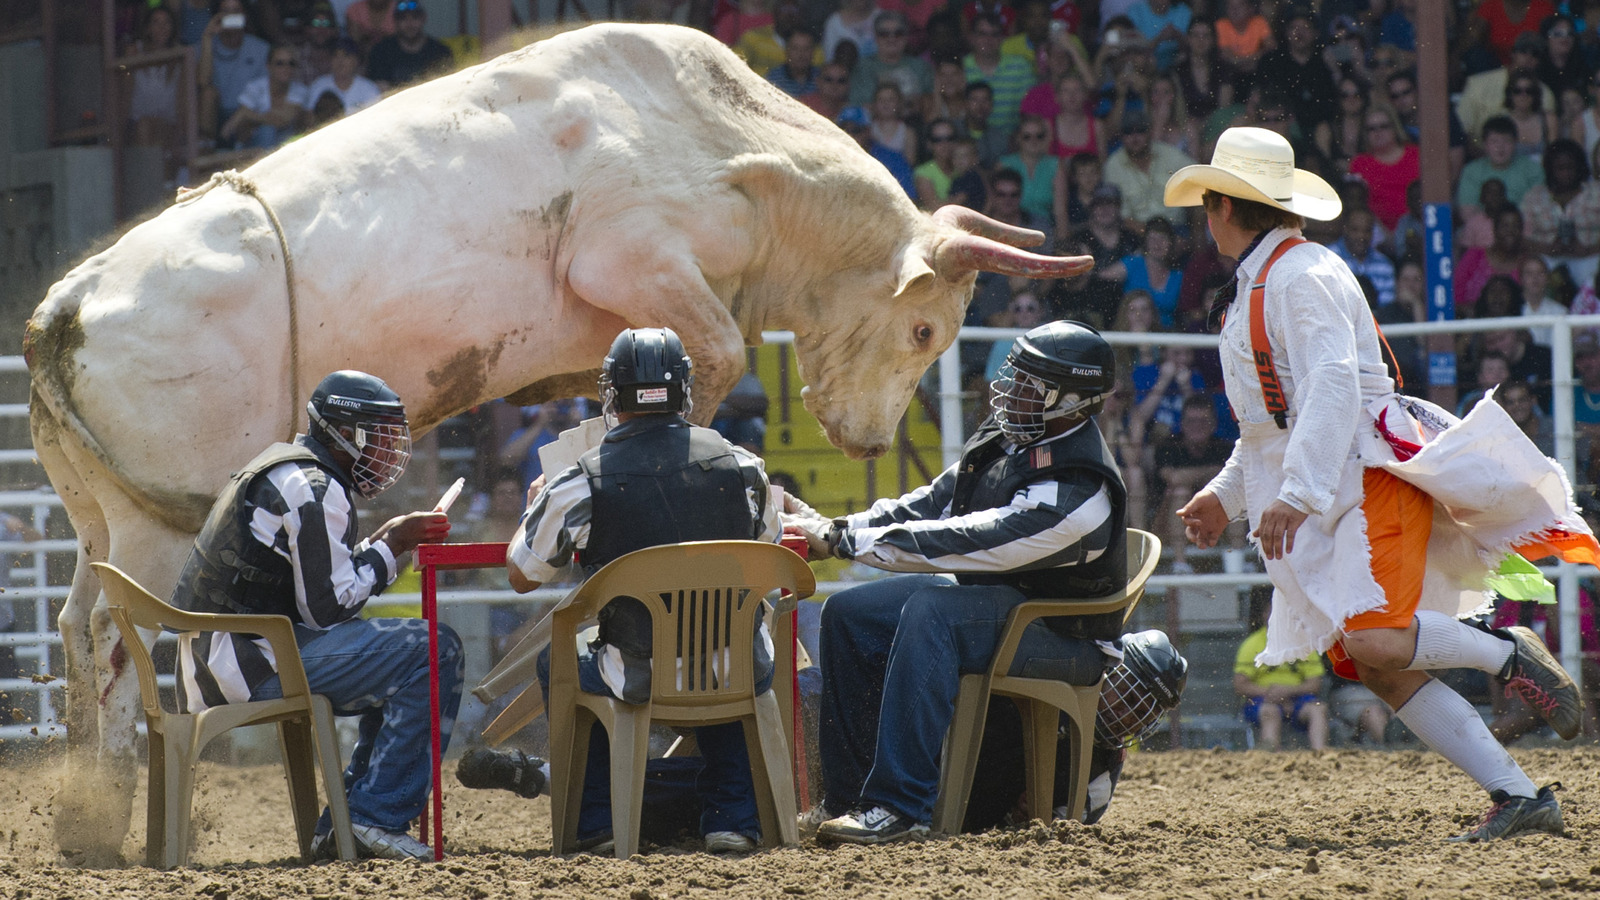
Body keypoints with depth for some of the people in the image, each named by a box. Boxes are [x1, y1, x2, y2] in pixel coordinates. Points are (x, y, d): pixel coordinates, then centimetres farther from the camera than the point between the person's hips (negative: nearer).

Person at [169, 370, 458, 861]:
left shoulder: (284, 471, 21)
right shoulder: (315, 489, -12)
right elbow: (327, 608, -16)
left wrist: (384, 545, 11)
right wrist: (389, 548, -5)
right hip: (258, 662, -11)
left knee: (401, 662, 22)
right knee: (435, 650, -15)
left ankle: (343, 824, 13)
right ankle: (377, 817, -17)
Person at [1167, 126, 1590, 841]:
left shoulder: (1301, 275, -10)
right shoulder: (1253, 289, 22)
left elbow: (1333, 386, -22)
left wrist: (1295, 494, -29)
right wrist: (1225, 495, 24)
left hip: (1367, 475, -9)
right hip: (1323, 508, 9)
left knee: (1375, 639, -28)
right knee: (1375, 669, -3)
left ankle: (1510, 654, -3)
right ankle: (1519, 797, -5)